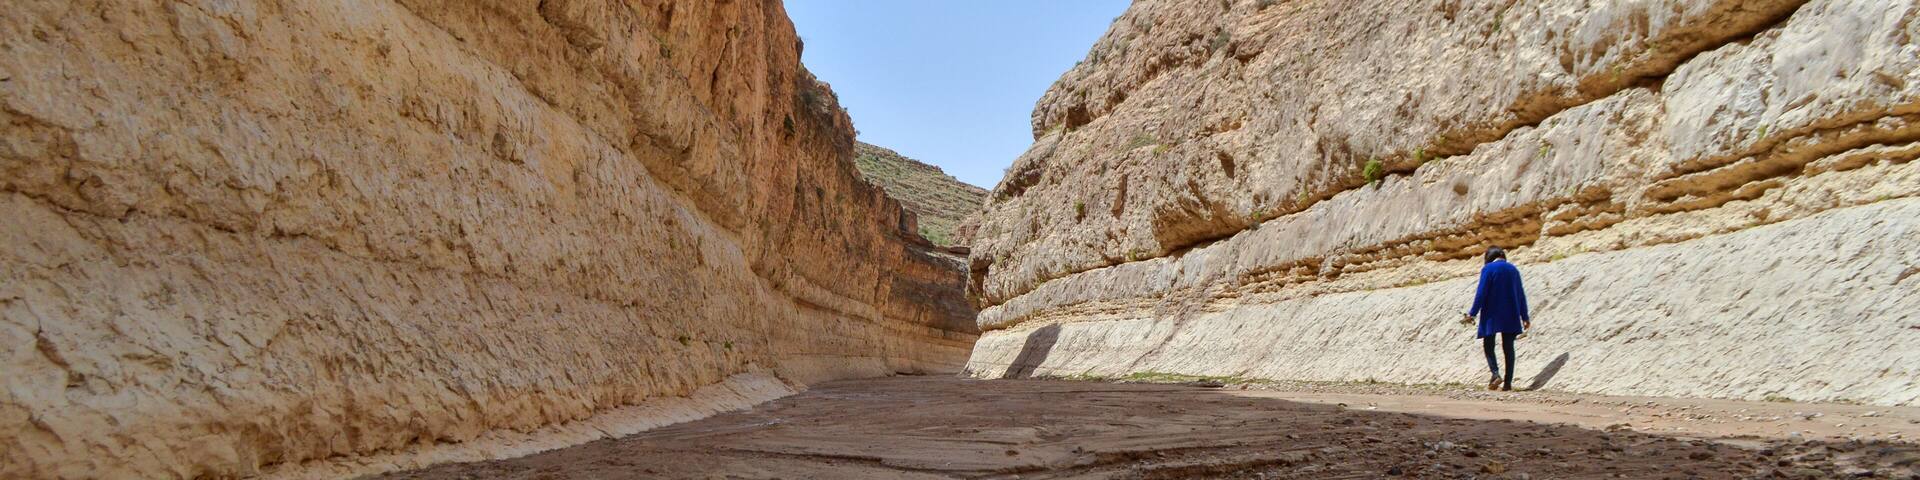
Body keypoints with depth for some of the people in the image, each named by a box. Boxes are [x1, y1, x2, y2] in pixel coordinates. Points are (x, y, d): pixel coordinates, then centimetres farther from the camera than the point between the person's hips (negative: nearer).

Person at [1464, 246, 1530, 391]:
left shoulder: (1487, 269, -6)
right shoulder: (1513, 269, 8)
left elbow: (1481, 293, -11)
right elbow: (1521, 295, 12)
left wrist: (1473, 313, -6)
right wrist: (1525, 317, 18)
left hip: (1491, 314, -4)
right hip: (1510, 315, 4)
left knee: (1488, 345, 6)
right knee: (1508, 347, 8)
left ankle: (1496, 374, -15)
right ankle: (1508, 382, 6)